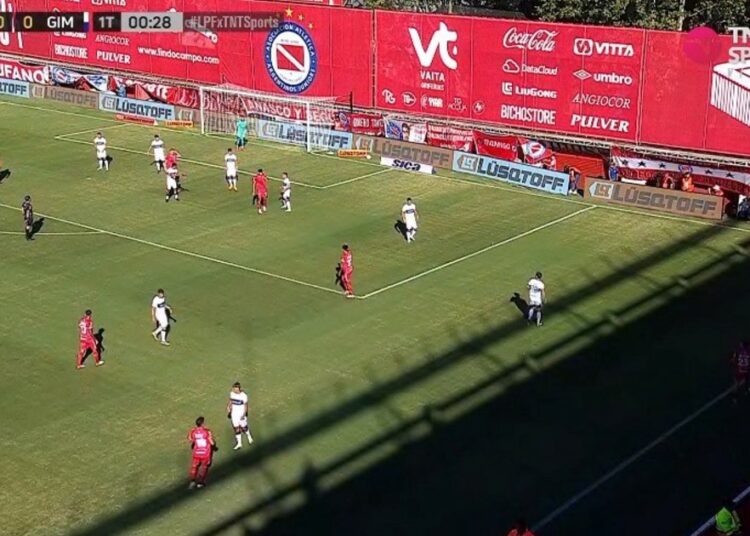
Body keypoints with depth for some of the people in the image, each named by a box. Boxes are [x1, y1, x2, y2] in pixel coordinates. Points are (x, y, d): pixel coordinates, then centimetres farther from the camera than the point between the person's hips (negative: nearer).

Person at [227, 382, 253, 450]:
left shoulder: (243, 395, -20)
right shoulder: (232, 393, -5)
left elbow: (245, 405, -13)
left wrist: (244, 414, -18)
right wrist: (229, 411, 8)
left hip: (241, 414, -4)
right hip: (234, 413, 4)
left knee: (243, 427, 10)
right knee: (236, 428, 6)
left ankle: (249, 437, 38)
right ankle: (239, 443, 16)